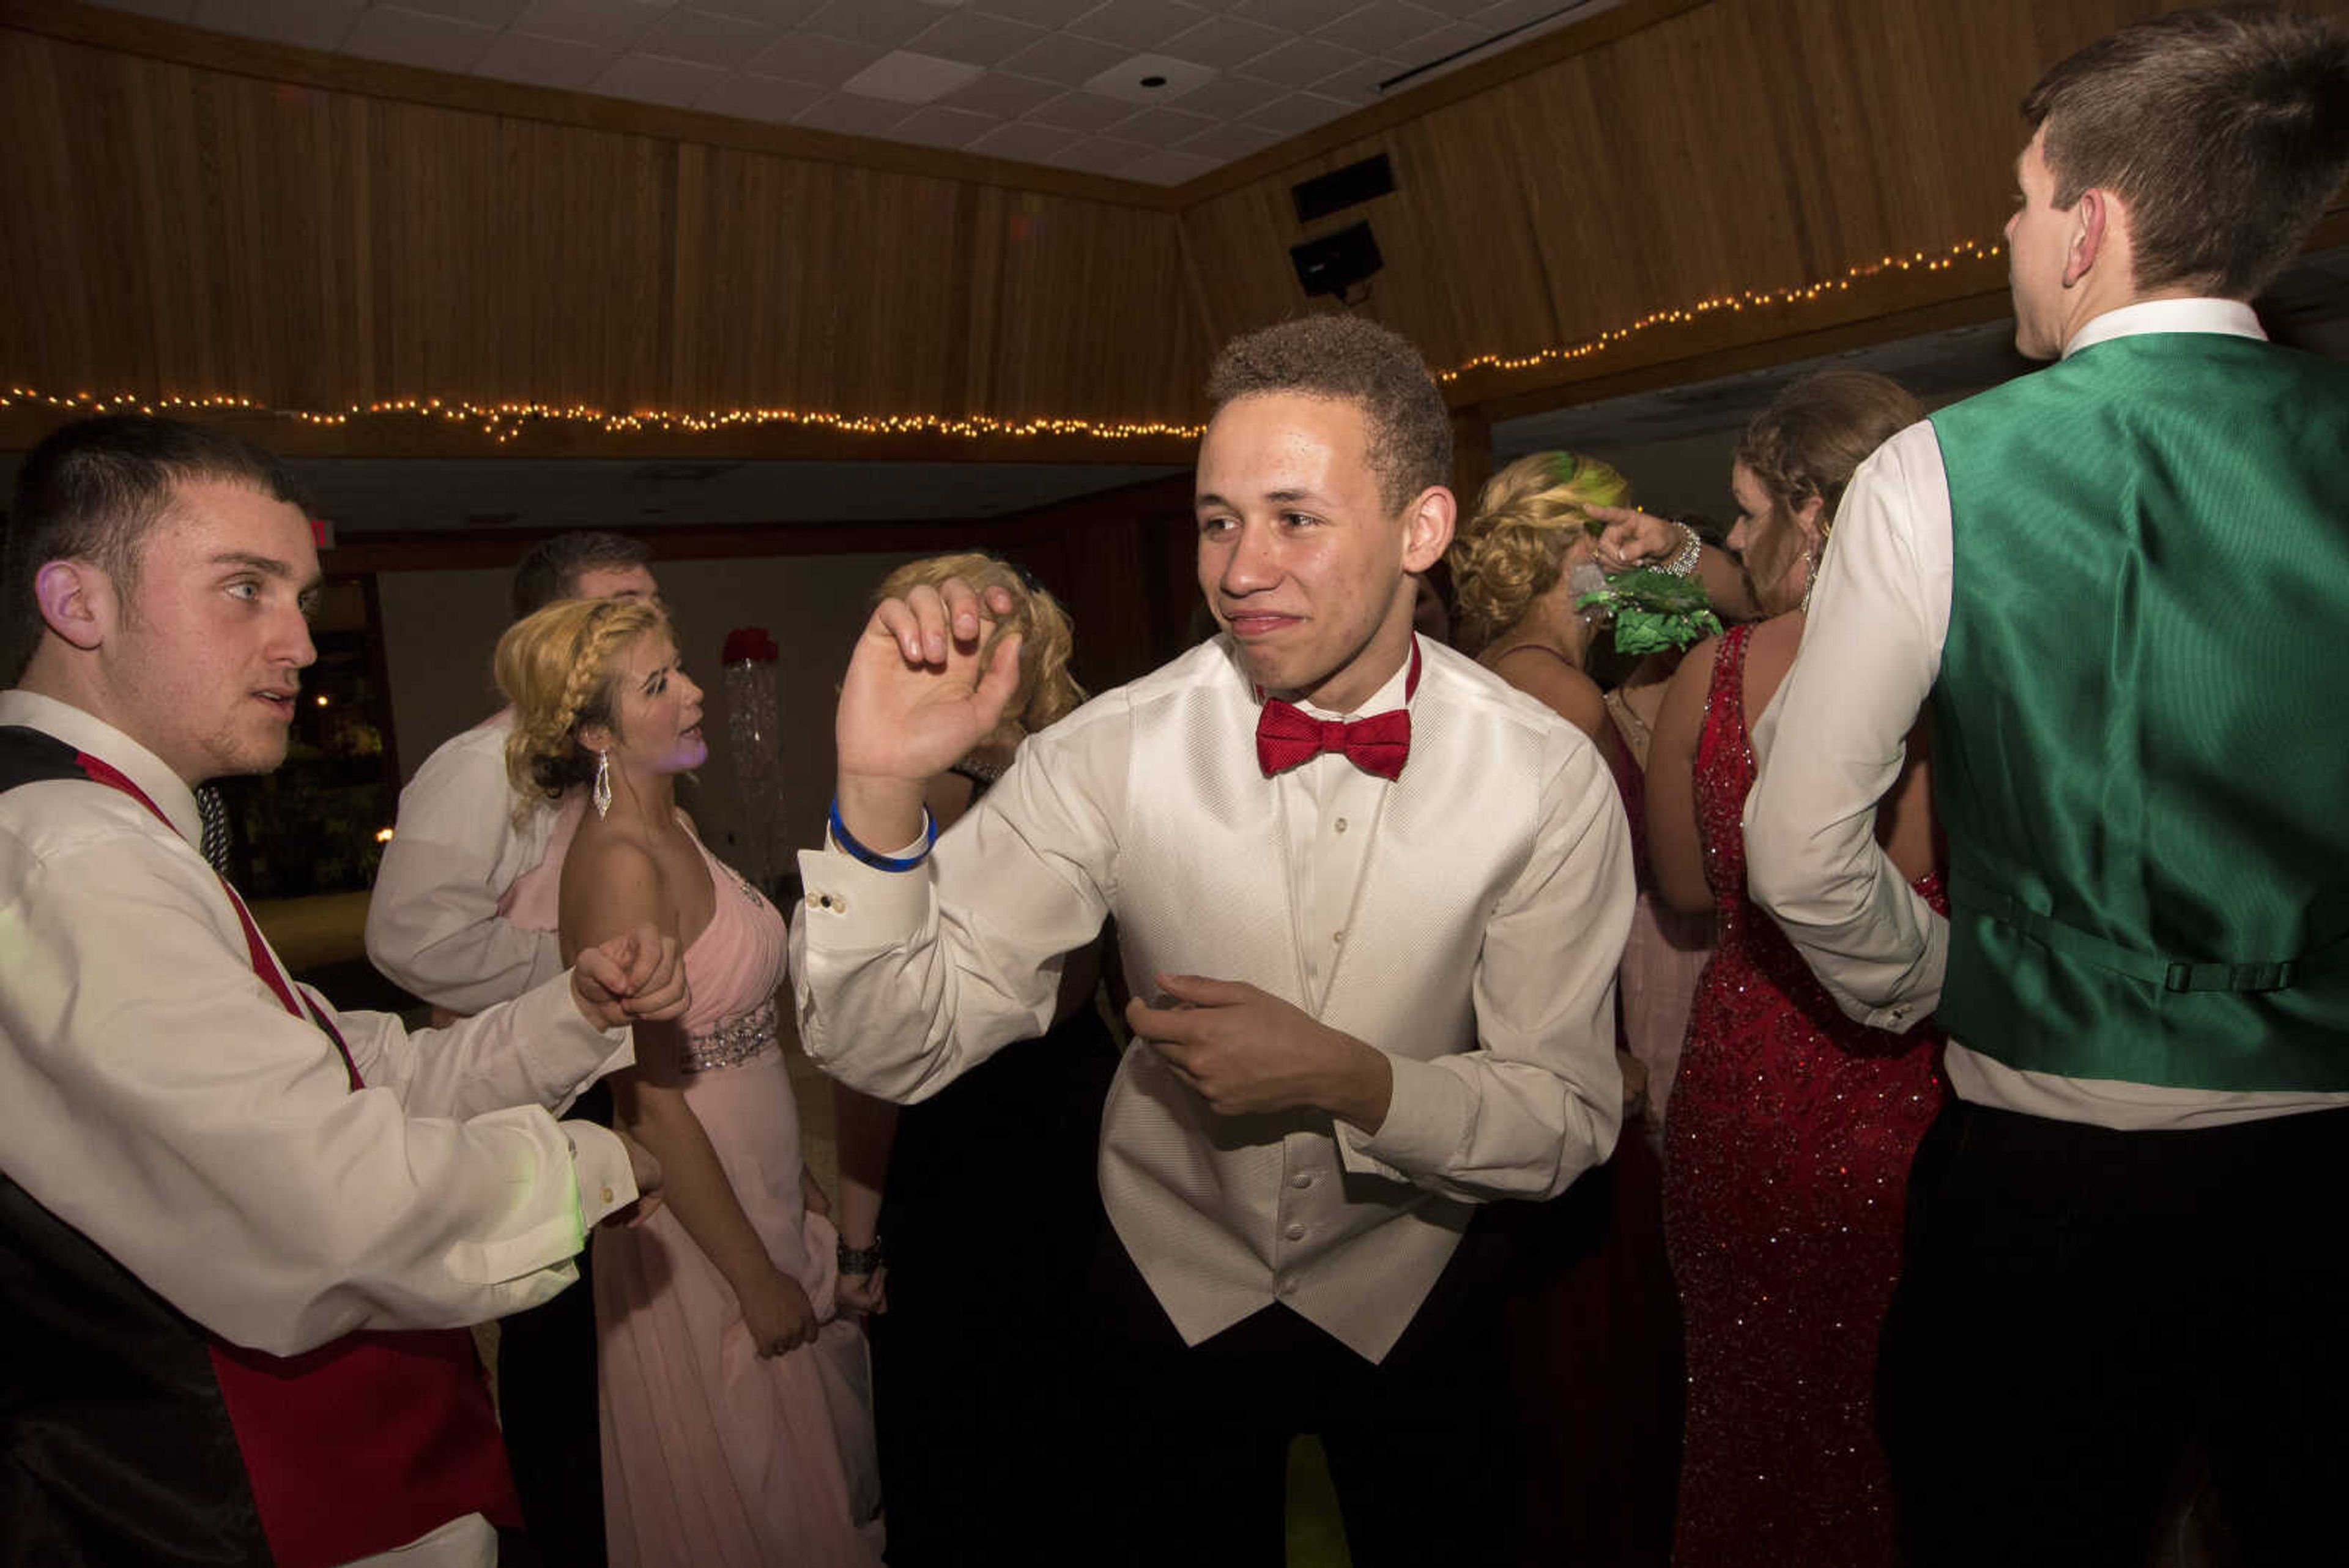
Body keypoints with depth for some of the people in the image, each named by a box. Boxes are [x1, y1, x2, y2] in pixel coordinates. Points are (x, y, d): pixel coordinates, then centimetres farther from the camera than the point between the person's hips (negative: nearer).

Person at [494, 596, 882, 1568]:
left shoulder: (671, 824, 3)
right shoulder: (620, 861, -24)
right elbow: (649, 1103, -23)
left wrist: (794, 1185, 13)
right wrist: (756, 1275, -18)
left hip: (755, 1186, 8)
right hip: (696, 1222, -8)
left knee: (807, 1452, 23)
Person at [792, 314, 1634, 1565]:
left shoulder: (1549, 781, -21)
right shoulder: (1110, 755, -22)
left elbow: (1570, 1123, -16)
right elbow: (888, 1051, -22)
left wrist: (1349, 1079, -33)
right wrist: (880, 795, -39)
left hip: (1412, 1304, 0)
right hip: (1170, 1298, 1)